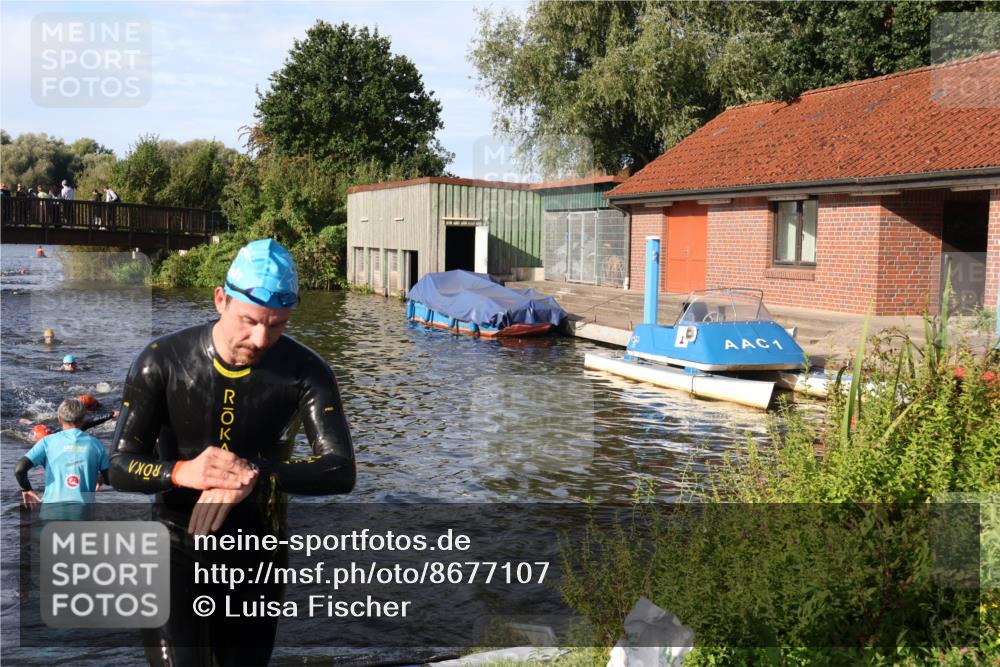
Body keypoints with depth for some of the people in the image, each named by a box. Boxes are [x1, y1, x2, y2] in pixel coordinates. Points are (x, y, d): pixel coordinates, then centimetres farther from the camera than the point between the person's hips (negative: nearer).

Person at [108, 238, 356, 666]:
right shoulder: (163, 361, -13)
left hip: (258, 557, 2)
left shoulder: (304, 372, -13)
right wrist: (183, 472, -35)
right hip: (178, 550, -2)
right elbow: (121, 468, -12)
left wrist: (256, 472, -37)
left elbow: (340, 472, -20)